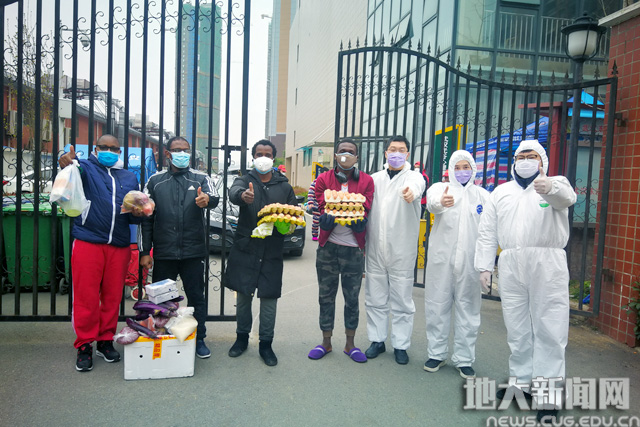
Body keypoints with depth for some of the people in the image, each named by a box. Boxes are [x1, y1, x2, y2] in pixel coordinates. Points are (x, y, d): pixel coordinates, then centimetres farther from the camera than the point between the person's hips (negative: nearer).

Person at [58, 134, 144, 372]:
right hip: (88, 243, -3)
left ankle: (106, 341, 23)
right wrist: (66, 164, -42)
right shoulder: (87, 167, 6)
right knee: (86, 297, 0)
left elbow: (135, 215, 20)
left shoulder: (129, 177, 18)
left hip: (119, 246, 4)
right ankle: (84, 346, 14)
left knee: (113, 296, 9)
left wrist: (137, 214, -3)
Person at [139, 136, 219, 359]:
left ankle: (199, 339, 21)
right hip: (163, 253, 1)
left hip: (193, 252, -1)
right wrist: (145, 251, 3)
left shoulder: (201, 178, 6)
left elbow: (214, 198, -14)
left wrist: (207, 199, -40)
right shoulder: (155, 181, 8)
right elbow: (146, 218, 8)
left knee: (196, 296, 6)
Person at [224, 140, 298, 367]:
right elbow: (233, 192, -21)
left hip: (272, 252, 1)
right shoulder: (245, 181, 4)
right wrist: (243, 195, -45)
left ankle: (266, 344, 19)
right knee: (243, 295, 9)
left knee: (269, 299, 4)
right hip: (245, 248, 0)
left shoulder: (284, 186, 10)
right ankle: (242, 337, 29)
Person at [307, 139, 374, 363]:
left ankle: (350, 345, 24)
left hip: (354, 249, 0)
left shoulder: (366, 181, 3)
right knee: (326, 296, 10)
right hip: (328, 247, 1)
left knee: (352, 298, 8)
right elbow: (323, 210, -7)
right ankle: (326, 342, 26)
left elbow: (364, 211, -8)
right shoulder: (323, 180, 4)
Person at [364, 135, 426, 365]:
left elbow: (417, 186, -25)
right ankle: (377, 340, 28)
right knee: (375, 299, 12)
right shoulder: (375, 179, 13)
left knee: (402, 301, 5)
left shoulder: (413, 176, 0)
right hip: (375, 250, 4)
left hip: (402, 251, -3)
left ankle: (400, 345, 20)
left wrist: (412, 192, -50)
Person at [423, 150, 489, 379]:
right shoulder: (440, 188, 5)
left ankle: (464, 359, 20)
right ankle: (437, 353, 22)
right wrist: (441, 201, -45)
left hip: (470, 262, 1)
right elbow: (431, 200, -21)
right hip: (441, 260, -1)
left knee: (468, 309, 6)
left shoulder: (483, 195, 10)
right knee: (437, 306, 6)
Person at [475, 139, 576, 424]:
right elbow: (487, 232, 13)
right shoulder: (501, 192, 17)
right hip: (510, 265, 3)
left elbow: (566, 197, -20)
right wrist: (484, 266, 5)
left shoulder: (556, 184, 7)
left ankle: (548, 396, 5)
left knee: (549, 329, -2)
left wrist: (549, 188, -44)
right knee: (517, 328, 10)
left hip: (547, 264, -3)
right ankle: (521, 380, 24)